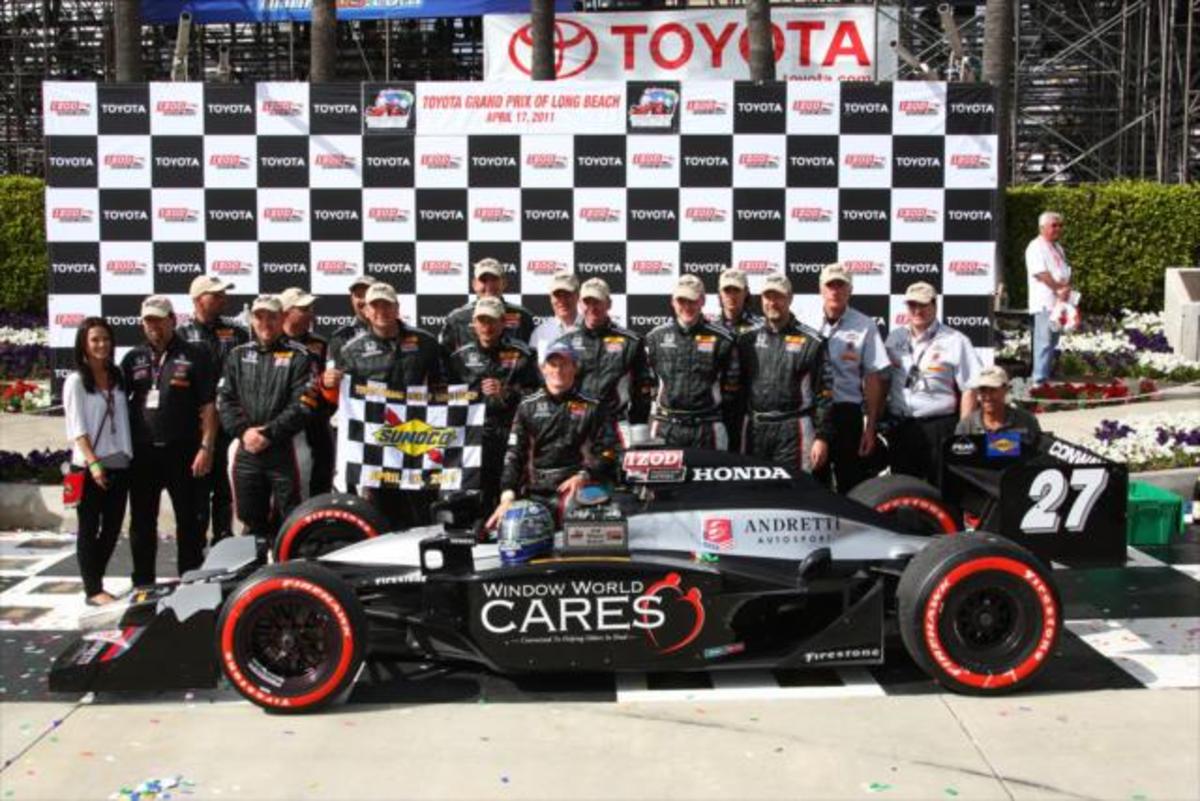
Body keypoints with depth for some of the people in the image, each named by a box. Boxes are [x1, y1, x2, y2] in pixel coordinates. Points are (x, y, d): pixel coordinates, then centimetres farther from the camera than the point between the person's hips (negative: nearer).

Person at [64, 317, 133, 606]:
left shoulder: (117, 378, 11)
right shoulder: (76, 381, -4)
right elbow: (76, 429, -10)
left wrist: (128, 454, 4)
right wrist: (93, 463, -18)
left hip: (119, 464, 5)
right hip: (90, 467, -5)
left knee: (112, 528, 9)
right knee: (89, 529, 2)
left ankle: (94, 582, 22)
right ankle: (93, 590, 7)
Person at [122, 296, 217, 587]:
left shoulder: (194, 355, -1)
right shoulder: (134, 358, 11)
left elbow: (208, 405, -5)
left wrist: (206, 447, -12)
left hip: (182, 451, -4)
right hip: (142, 451, 4)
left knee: (189, 520, 4)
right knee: (142, 521, 11)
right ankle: (143, 583, 22)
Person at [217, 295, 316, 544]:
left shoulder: (298, 356, 1)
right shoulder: (238, 355, 15)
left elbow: (303, 405, -9)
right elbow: (224, 400, 7)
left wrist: (269, 433, -15)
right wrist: (243, 430, -9)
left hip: (285, 450, -4)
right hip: (246, 450, 4)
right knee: (251, 520, 11)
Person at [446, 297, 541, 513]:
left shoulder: (521, 354, 5)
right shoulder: (461, 357, 14)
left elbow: (538, 393, 0)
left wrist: (507, 392, -11)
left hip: (511, 438, -2)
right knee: (476, 501, 1)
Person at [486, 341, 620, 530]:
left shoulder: (592, 407, 11)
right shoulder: (528, 407, 15)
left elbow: (607, 452, 7)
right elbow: (514, 455, 9)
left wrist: (584, 476, -11)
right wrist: (507, 496, -5)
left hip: (574, 491, -2)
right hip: (533, 494, 3)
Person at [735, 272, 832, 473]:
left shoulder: (810, 341, 1)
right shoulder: (747, 339, 12)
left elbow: (824, 393, -2)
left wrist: (822, 436, -7)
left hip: (792, 431, -4)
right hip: (754, 429, 4)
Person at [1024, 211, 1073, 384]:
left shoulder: (1057, 247, 20)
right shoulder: (1036, 247, -8)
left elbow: (1066, 272, 19)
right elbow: (1040, 273, -17)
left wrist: (1067, 288, -1)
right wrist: (1059, 289, -15)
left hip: (1060, 302, 9)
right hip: (1045, 303, -9)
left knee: (1054, 342, 12)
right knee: (1045, 342, -11)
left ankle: (1048, 376, 20)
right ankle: (1040, 380, -9)